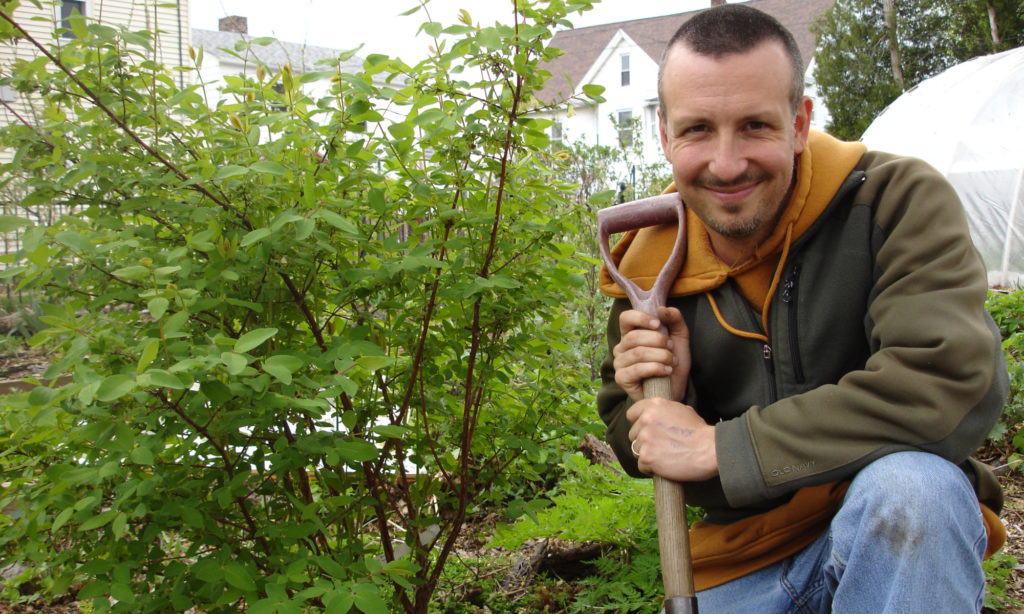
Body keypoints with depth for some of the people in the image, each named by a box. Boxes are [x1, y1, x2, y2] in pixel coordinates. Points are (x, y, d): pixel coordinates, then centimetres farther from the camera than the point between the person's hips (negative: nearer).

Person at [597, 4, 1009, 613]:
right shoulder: (651, 267, -2)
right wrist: (662, 402, -17)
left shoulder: (899, 200, -15)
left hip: (906, 539, -4)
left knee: (908, 483, -35)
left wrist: (719, 446, -25)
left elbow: (957, 380, -30)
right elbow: (640, 449, 10)